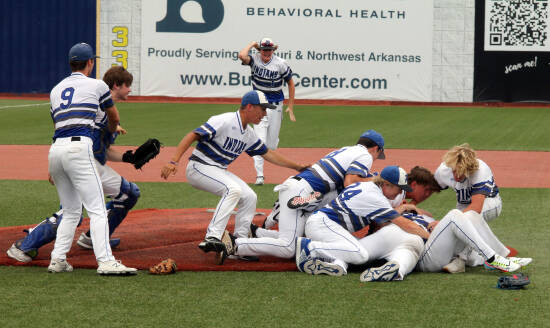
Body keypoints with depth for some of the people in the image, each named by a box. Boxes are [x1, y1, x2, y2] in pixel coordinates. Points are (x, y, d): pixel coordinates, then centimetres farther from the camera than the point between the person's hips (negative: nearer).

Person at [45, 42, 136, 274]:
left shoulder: (55, 91, 24)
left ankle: (57, 260, 10)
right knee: (97, 209, -10)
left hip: (55, 150, 6)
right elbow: (114, 118, 25)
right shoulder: (97, 85, 10)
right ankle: (105, 261, -20)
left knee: (71, 211, 17)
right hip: (78, 148, -6)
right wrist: (111, 131, 48)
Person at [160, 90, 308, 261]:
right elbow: (192, 136, -24)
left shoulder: (249, 134, 10)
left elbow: (268, 154, 22)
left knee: (249, 197, 0)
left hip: (219, 171, 9)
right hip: (199, 168, -9)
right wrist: (174, 162, -34)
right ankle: (212, 237, -36)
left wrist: (297, 167, 21)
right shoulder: (225, 121, -18)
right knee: (233, 189, -29)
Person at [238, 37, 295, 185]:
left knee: (272, 145, 5)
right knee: (260, 141, -12)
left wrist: (290, 107, 1)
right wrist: (252, 44, -11)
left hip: (276, 105, 1)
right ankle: (259, 175, -11)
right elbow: (242, 55, -29)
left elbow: (290, 83, 3)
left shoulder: (280, 64, -8)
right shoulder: (255, 59, -7)